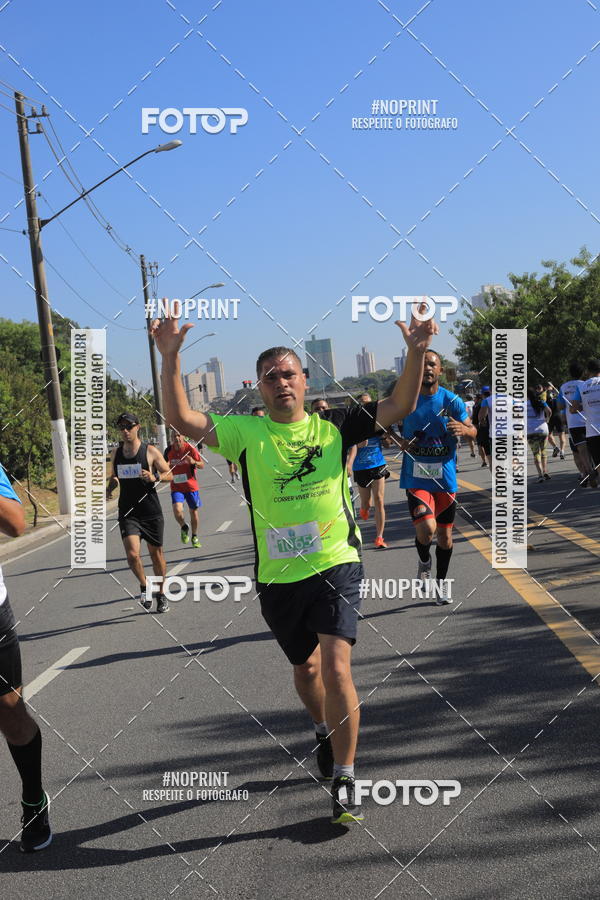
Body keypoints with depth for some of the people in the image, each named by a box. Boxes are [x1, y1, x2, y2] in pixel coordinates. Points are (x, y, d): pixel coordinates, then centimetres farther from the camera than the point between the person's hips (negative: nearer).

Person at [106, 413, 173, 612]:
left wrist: (155, 477, -21)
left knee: (156, 554, 10)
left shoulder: (151, 451, -5)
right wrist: (109, 488, 0)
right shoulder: (116, 453, 6)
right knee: (132, 554, -16)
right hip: (128, 513, 2)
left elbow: (169, 475, -1)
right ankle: (144, 586, 10)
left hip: (152, 513, -2)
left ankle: (160, 594, 29)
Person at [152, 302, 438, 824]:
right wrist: (170, 359, -20)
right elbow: (182, 418, -8)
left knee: (336, 668, -16)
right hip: (278, 577, 2)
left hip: (336, 566, -2)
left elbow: (399, 406, -4)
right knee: (306, 668, 20)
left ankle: (344, 781, -5)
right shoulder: (246, 433, -1)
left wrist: (416, 352, -19)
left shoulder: (334, 425, -1)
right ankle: (326, 732, 51)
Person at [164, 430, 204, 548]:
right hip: (176, 487, 0)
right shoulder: (169, 451, -2)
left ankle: (194, 537, 30)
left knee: (193, 512, 10)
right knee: (177, 510, -21)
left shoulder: (190, 448, -9)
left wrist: (193, 462, -29)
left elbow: (202, 465, -8)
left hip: (191, 486, 0)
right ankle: (184, 528, 10)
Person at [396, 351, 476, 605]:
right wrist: (399, 441, -9)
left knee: (444, 533, 13)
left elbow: (473, 430, 4)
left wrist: (463, 429, -20)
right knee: (426, 529, -21)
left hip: (445, 477, 2)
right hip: (416, 477, -2)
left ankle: (442, 581, 33)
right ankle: (424, 560, 13)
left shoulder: (452, 400, -1)